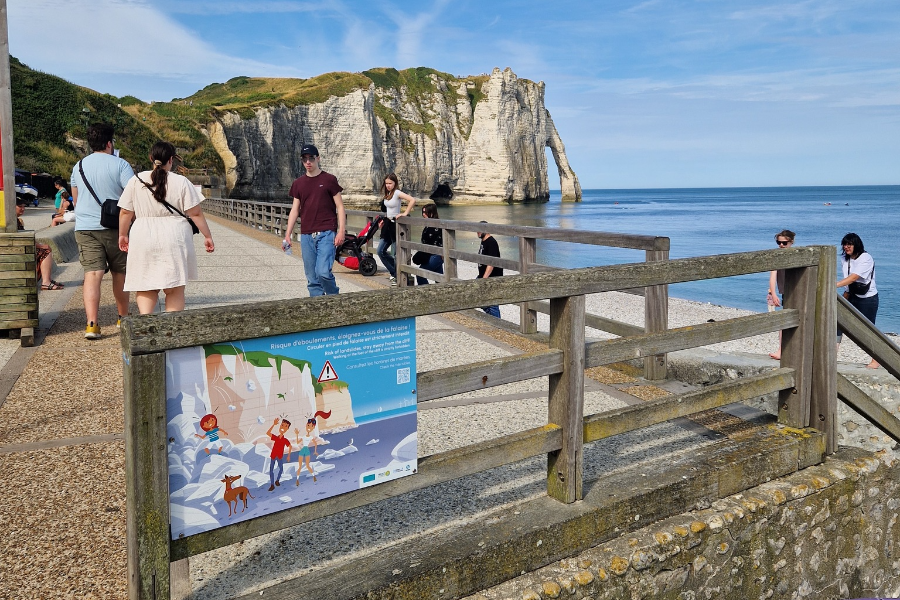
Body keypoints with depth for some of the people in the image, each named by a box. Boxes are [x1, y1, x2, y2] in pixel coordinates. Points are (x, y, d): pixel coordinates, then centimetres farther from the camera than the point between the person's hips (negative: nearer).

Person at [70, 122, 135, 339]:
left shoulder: (79, 166, 11)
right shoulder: (119, 165, -5)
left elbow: (75, 199, 21)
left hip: (84, 227, 3)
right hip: (114, 226, -3)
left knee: (92, 274, -5)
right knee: (119, 272, 13)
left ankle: (92, 324, -16)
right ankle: (123, 317, 27)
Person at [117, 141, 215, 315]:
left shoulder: (136, 181, 3)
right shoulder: (181, 182, -3)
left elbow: (125, 212, 6)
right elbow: (196, 213, -4)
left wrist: (122, 235, 20)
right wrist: (207, 236, 5)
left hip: (143, 239, 2)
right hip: (175, 239, -1)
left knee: (145, 286, 10)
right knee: (175, 289, 8)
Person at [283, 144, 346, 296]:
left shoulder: (329, 180, 1)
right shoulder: (298, 183, 12)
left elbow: (340, 207, 0)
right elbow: (295, 210, 15)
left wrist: (341, 231, -10)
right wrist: (287, 235, 9)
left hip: (326, 233, -4)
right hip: (306, 235, 4)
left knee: (323, 272, -15)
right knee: (312, 278, 4)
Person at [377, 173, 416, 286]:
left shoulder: (397, 193, -13)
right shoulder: (387, 194, 10)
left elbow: (412, 200, -25)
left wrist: (405, 213, -22)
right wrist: (384, 221, 16)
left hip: (395, 224, -9)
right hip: (388, 224, 9)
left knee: (395, 254, -4)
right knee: (381, 251, 9)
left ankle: (397, 278, 9)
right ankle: (394, 272, 22)